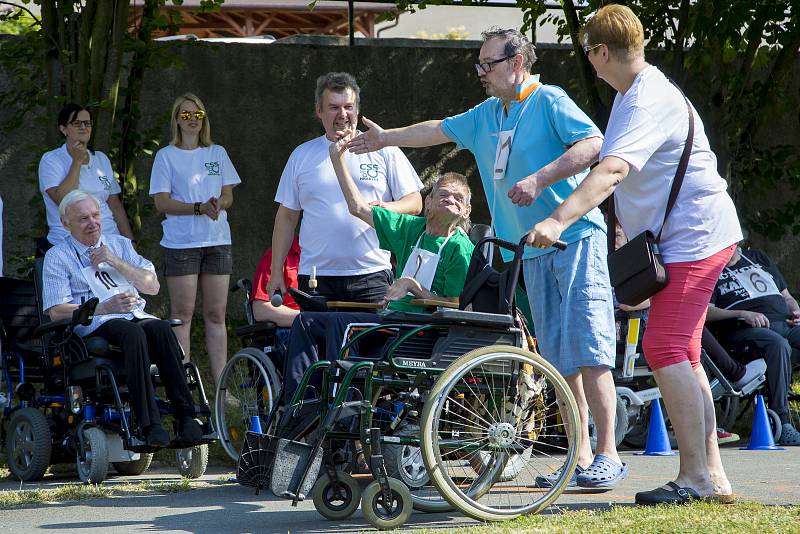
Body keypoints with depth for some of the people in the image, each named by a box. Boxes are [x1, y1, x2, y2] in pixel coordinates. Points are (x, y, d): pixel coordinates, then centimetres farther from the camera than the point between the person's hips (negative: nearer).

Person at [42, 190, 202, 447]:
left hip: (137, 317, 4)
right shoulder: (57, 256, 10)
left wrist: (116, 262, 2)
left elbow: (152, 286, 15)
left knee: (161, 328, -31)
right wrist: (105, 307, -12)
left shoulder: (120, 244, 24)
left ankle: (186, 417, -38)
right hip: (94, 325, -4)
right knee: (133, 333, -37)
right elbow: (56, 311, -2)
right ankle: (150, 425, -45)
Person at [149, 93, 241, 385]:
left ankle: (221, 383, 3)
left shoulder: (217, 153, 14)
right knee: (183, 314, -3)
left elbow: (228, 196, 12)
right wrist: (200, 208, -17)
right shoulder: (166, 156, 2)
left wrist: (218, 204, -12)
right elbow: (162, 202, -5)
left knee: (216, 314, 2)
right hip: (181, 242, -3)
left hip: (217, 241, 3)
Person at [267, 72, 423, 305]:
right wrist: (276, 272, 10)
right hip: (316, 277, 2)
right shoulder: (301, 155, 14)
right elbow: (287, 216, 16)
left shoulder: (384, 150, 8)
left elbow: (415, 203, 7)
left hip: (371, 276, -2)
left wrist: (387, 208, -16)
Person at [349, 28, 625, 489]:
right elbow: (440, 130, 33)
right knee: (560, 359, 6)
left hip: (576, 238, -8)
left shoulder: (548, 101, -7)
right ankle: (581, 456, 8)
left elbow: (593, 144, -19)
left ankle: (608, 455, -15)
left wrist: (538, 179, -25)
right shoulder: (486, 116, 17)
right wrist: (386, 137, 40)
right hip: (532, 249, 8)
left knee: (587, 347, -15)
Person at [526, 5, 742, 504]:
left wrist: (559, 221, -46)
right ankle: (713, 476, 18)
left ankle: (696, 477, -14)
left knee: (665, 350, -16)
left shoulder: (651, 102, -22)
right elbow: (612, 173, 23)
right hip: (682, 238, 11)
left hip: (694, 236, -11)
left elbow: (611, 170, -37)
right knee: (682, 356, 13)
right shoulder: (634, 94, 13)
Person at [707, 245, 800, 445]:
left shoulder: (758, 258, 31)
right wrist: (743, 313, -13)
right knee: (779, 344, -38)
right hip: (745, 329, -5)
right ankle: (781, 424, -40)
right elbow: (705, 312, -1)